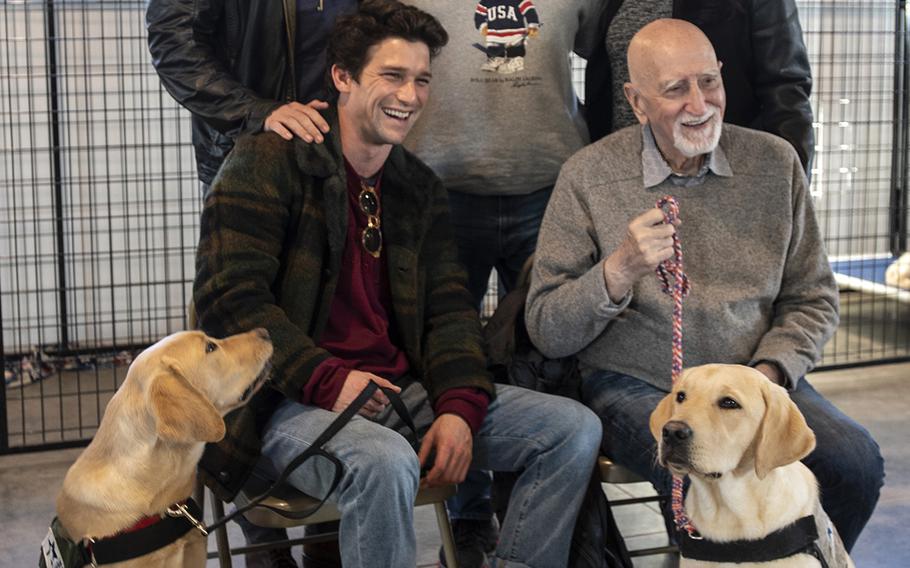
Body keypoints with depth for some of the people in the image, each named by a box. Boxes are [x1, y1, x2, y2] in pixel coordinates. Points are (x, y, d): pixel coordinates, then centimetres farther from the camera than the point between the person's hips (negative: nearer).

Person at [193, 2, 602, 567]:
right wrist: (328, 382, -21)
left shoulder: (420, 186, 15)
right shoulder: (268, 162, -5)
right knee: (387, 461, -39)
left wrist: (460, 407, -9)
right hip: (293, 403, -6)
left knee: (575, 427, -6)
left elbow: (449, 309, 10)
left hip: (405, 391, 7)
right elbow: (230, 298, -13)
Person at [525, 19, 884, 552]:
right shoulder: (588, 176, -3)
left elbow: (812, 300, 11)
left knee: (857, 462, -22)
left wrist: (768, 373, -8)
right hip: (636, 387, -3)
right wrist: (619, 272, -21)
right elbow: (547, 332, -4)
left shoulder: (775, 162, 5)